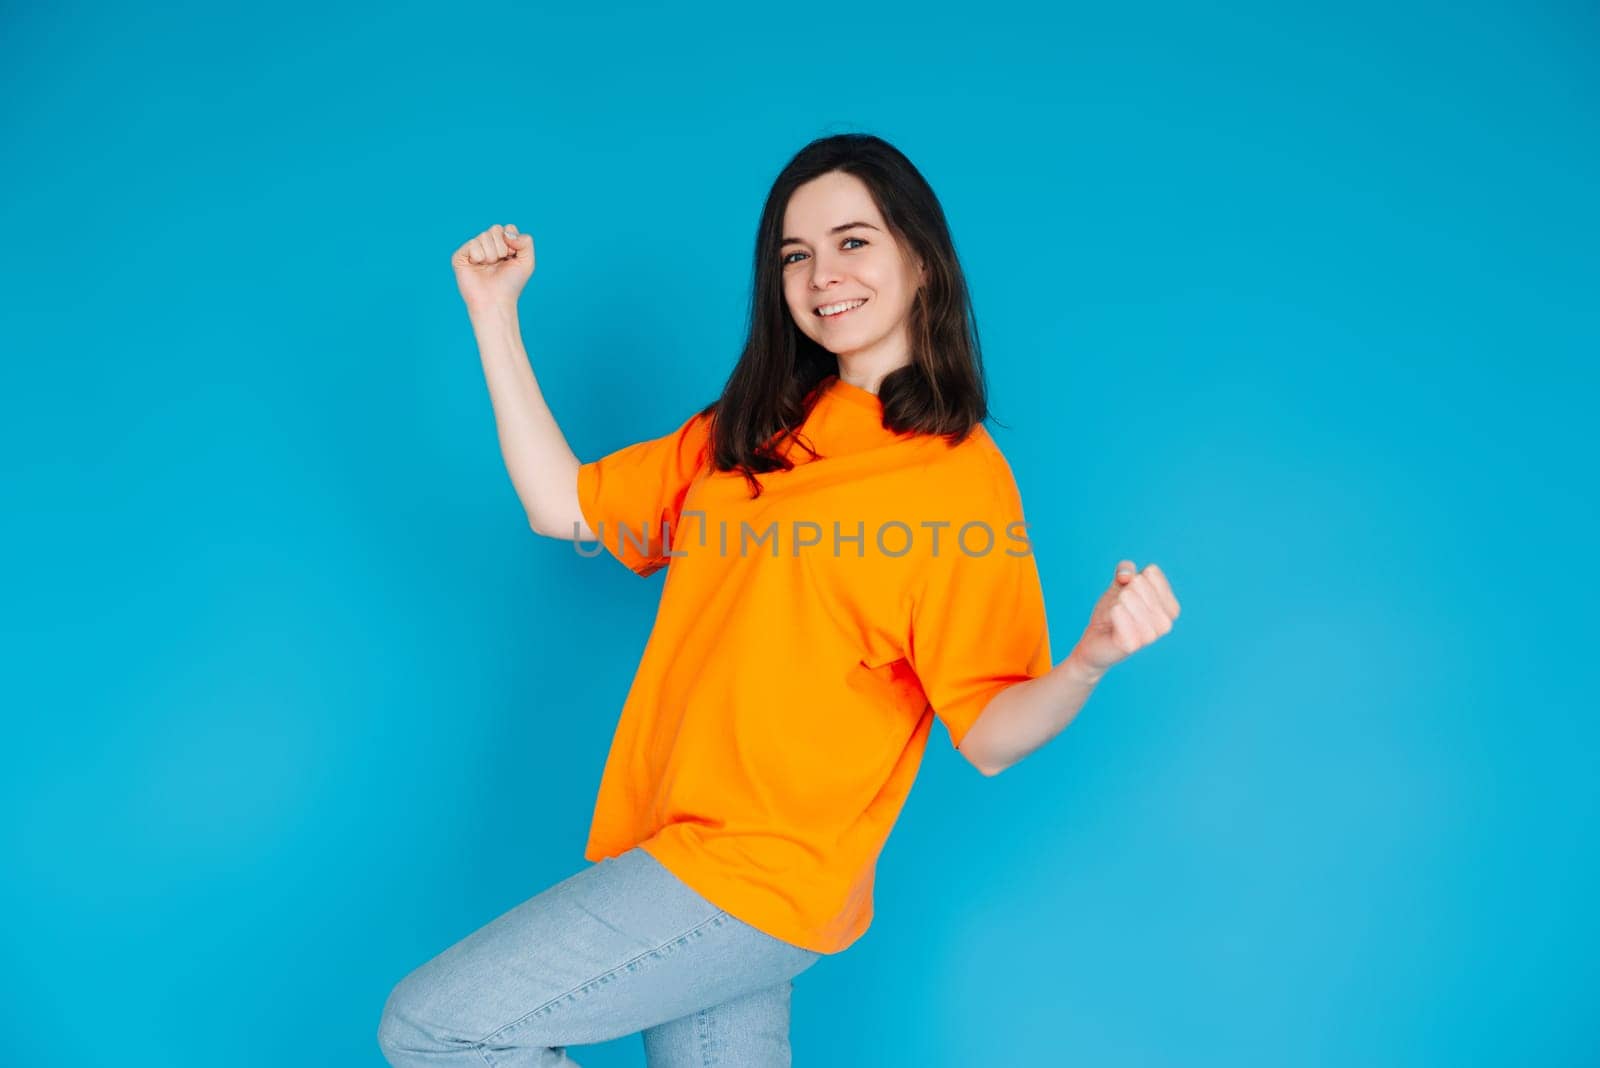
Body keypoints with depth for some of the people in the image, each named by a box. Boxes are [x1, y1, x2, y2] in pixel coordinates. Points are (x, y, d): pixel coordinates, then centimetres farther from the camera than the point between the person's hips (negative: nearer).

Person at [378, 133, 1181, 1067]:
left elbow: (989, 736, -10)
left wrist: (1089, 662, -30)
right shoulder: (748, 431, 10)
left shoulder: (961, 474, -10)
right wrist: (496, 317, 9)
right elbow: (565, 508, 10)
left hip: (758, 878, -6)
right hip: (678, 852, 6)